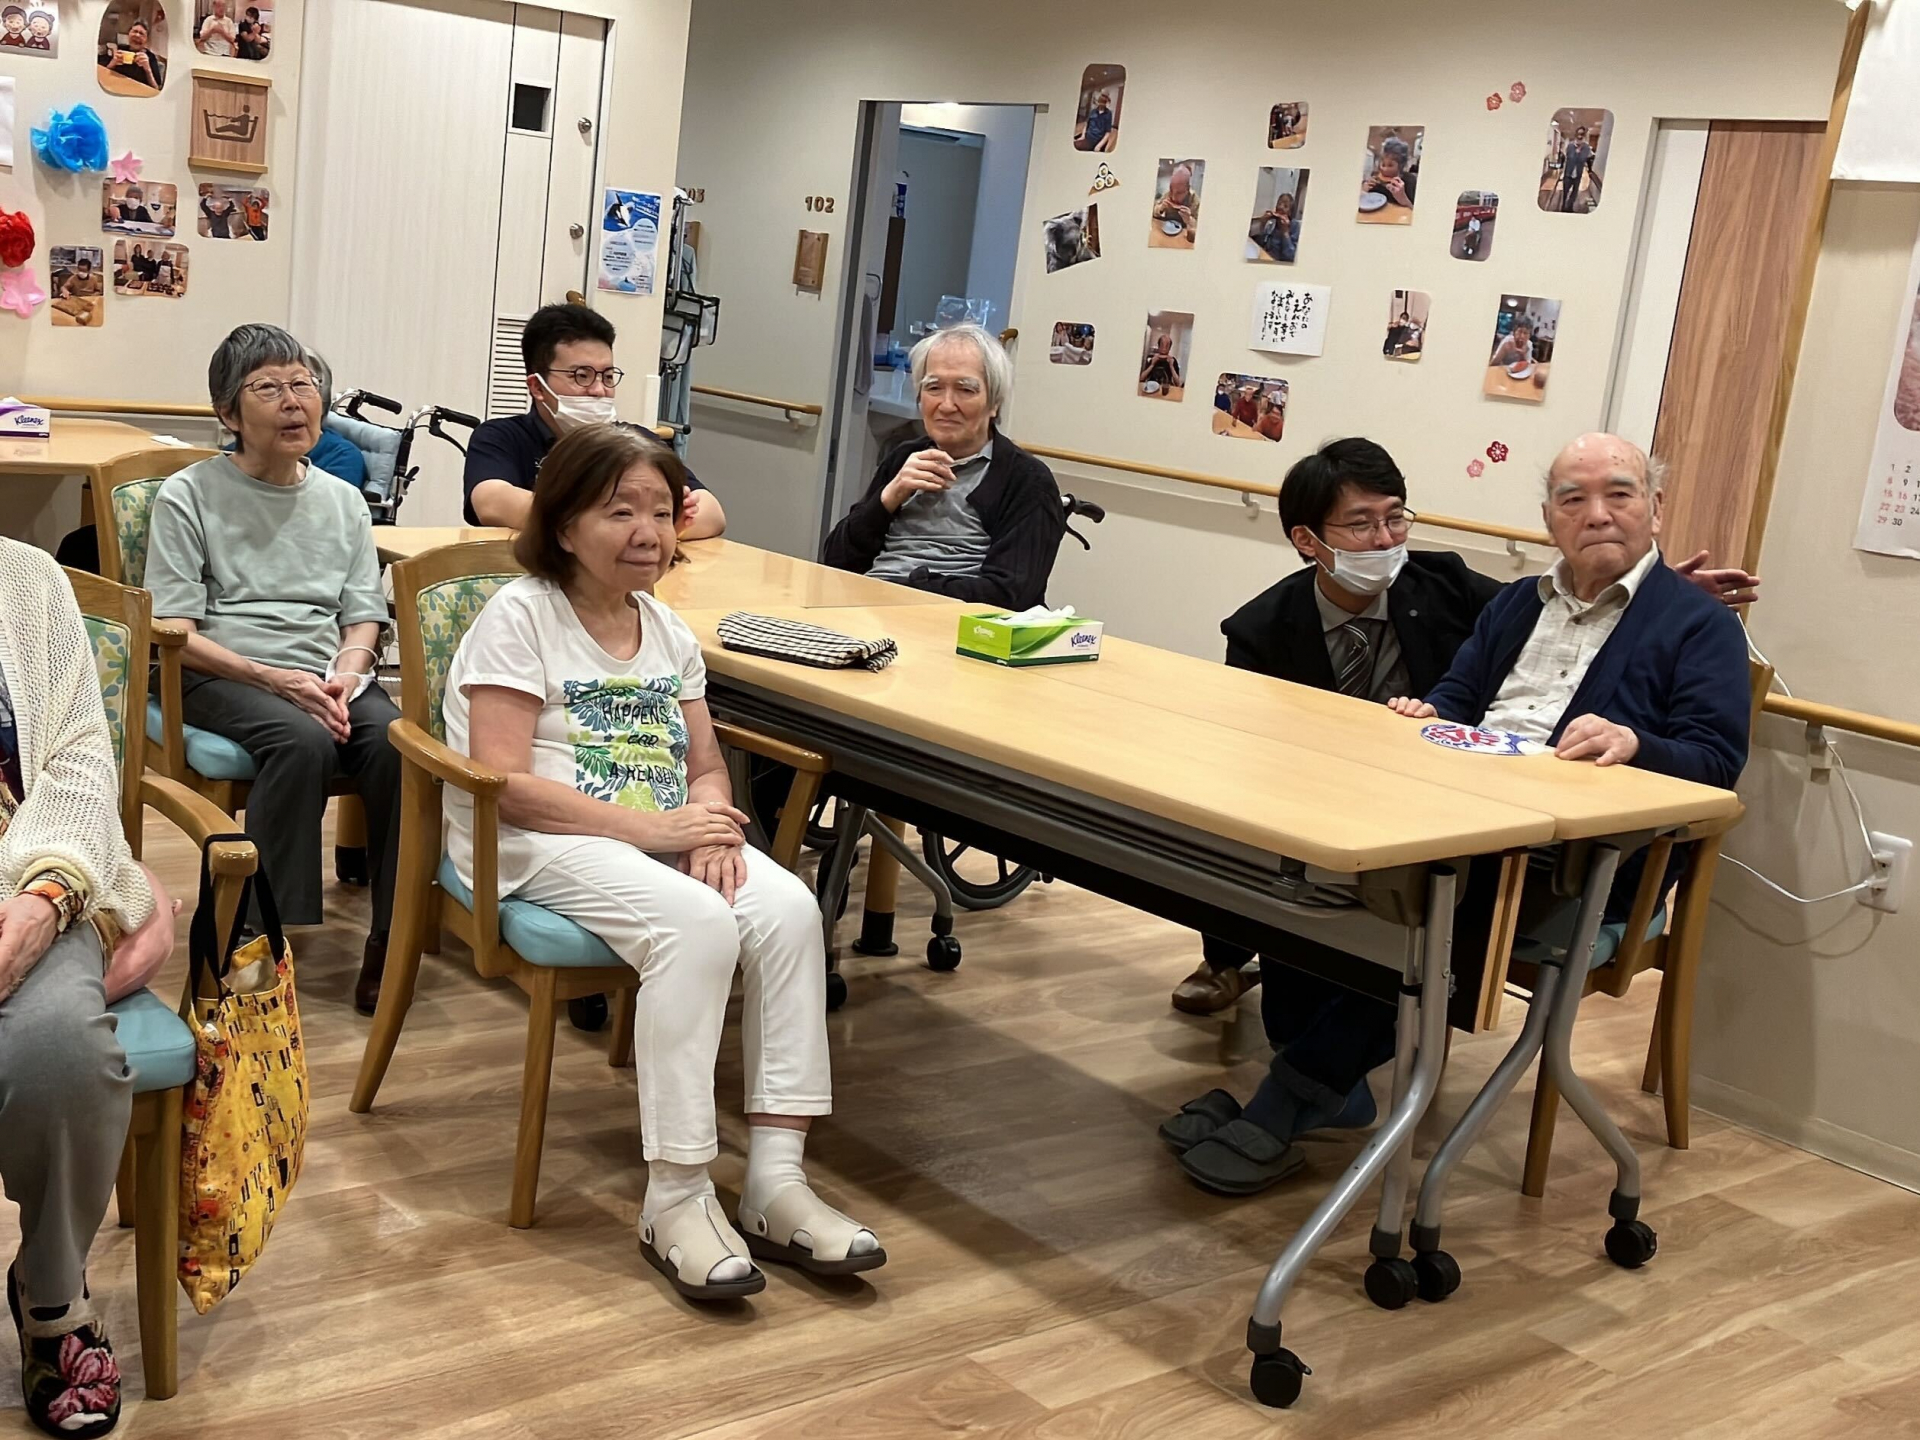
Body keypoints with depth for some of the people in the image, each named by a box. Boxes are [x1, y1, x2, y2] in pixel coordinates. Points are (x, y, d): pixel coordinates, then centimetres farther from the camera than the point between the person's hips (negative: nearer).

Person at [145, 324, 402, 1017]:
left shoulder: (343, 501, 18)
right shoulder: (190, 496, 4)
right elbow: (176, 635, -3)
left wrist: (342, 676, -8)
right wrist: (277, 679, -16)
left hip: (325, 677, 4)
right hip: (220, 675, -3)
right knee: (304, 741, -36)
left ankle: (392, 937, -22)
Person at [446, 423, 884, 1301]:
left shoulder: (668, 632, 14)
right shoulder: (520, 617, -7)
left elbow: (706, 766, 13)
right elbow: (503, 784, -17)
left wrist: (713, 826, -13)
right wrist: (650, 827, -22)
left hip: (663, 835, 6)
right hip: (536, 845, -6)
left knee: (787, 908, -22)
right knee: (698, 925, -33)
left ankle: (776, 1181, -19)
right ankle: (676, 1201, -24)